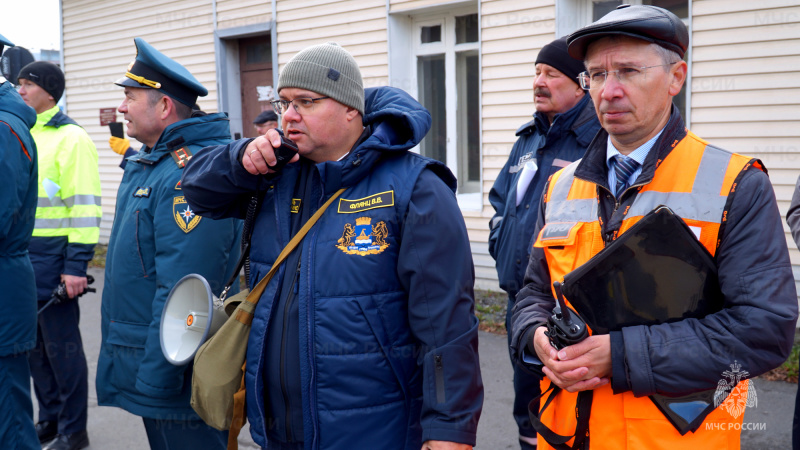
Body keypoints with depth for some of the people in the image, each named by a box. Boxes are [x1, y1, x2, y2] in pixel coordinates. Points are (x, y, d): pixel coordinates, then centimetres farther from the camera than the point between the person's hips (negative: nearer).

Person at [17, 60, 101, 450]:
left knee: (61, 344, 0)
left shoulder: (70, 138, -9)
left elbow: (85, 205, -13)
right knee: (33, 343, 14)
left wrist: (77, 264, -18)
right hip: (20, 255, 7)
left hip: (52, 256, -7)